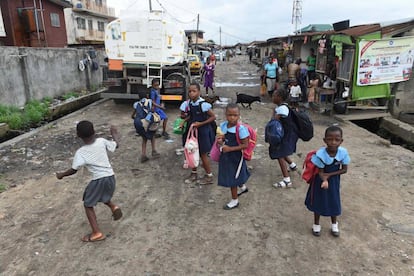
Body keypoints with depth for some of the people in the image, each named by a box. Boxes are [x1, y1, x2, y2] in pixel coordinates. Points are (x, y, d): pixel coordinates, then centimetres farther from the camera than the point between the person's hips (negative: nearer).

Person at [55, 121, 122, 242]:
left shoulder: (80, 153, -13)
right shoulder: (102, 141, -6)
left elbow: (73, 170, -6)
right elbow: (116, 145, 11)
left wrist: (61, 175, 14)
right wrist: (114, 133, 28)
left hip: (98, 180, -5)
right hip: (110, 177, 5)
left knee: (88, 205, 14)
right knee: (103, 197, 34)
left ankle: (97, 233, 9)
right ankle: (113, 206, 5)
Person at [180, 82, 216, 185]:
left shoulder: (203, 104, -20)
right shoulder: (189, 103, -1)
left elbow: (213, 117, -16)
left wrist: (200, 124, -21)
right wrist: (185, 118, -3)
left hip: (203, 131, -6)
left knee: (203, 154, 4)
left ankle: (209, 176, 21)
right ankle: (194, 174, 32)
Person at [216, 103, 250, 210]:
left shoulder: (241, 129, -24)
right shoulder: (223, 126, -4)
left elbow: (245, 145, -22)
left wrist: (230, 148, -26)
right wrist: (220, 141, -13)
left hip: (236, 157, -7)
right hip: (225, 156, 7)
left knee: (232, 179, 7)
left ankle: (234, 201, 28)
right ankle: (243, 187, 55)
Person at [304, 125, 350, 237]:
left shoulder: (343, 152, -23)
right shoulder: (320, 154, -31)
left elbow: (344, 169, -12)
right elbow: (320, 172, -22)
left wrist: (329, 175, -21)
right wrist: (324, 181, -42)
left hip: (334, 181, 2)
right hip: (321, 181, -2)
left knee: (334, 202, 18)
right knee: (318, 202, 15)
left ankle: (334, 224, 45)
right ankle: (316, 224, 39)